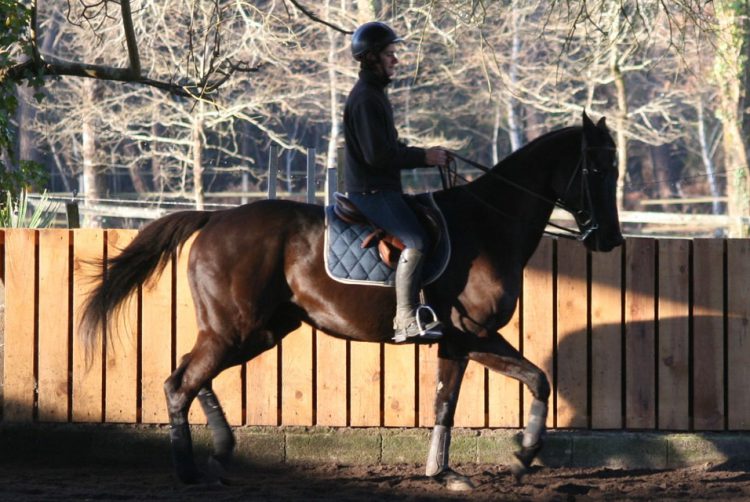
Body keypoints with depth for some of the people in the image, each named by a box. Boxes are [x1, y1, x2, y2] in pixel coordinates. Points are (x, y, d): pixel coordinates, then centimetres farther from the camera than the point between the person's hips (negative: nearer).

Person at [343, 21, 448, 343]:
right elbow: (377, 155, -22)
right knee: (415, 240, -23)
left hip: (383, 188, 11)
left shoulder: (375, 95, 19)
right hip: (370, 191, -11)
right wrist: (423, 158, -17)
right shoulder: (365, 98, -15)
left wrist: (427, 156, 14)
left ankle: (412, 310, 15)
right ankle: (406, 321, -25)